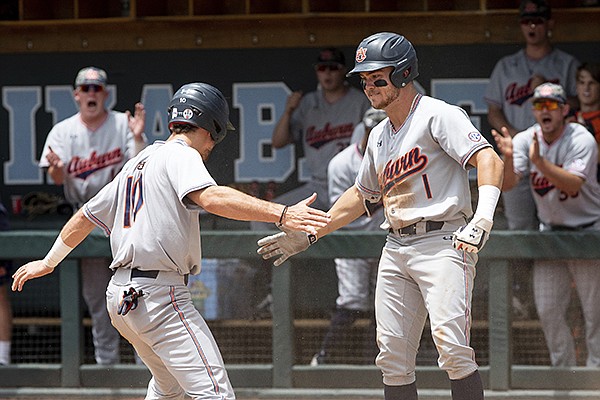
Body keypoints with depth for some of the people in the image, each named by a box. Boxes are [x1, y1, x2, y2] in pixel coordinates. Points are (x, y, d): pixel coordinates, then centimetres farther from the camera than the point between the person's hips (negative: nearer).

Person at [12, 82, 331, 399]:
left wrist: (49, 262, 44)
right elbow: (211, 197, -27)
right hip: (159, 295, -10)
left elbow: (86, 216, 30)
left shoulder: (136, 164, 21)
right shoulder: (181, 155, -6)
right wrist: (281, 214, -36)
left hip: (120, 296, 10)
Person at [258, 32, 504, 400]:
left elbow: (488, 159, -20)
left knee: (452, 348, -21)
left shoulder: (438, 115, -6)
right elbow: (361, 194, 33)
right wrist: (310, 234, 29)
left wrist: (483, 218, -35)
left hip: (444, 242, -8)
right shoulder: (380, 136, 19)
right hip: (396, 249, 8)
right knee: (393, 360, 3)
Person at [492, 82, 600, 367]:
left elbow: (574, 184, -31)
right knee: (548, 310, 3)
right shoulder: (525, 140, -5)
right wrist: (508, 157, -36)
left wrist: (540, 162, -43)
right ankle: (564, 371, 16)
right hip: (550, 231, 4)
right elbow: (506, 184, -16)